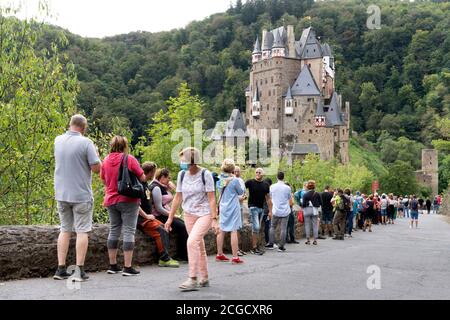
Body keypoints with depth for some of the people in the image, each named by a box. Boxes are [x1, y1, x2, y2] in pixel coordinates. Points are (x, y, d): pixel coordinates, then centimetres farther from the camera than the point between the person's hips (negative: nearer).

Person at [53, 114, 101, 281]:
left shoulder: (58, 140, 5)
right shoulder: (85, 142, -13)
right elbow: (96, 168, -12)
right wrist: (96, 153, 6)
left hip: (61, 194, 5)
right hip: (81, 195, -5)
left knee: (65, 230, 13)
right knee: (82, 231, 2)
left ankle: (61, 269, 12)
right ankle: (79, 271, 1)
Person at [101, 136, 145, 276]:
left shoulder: (106, 160, 4)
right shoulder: (129, 159, -11)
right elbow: (142, 178, -6)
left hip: (111, 200, 5)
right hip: (128, 200, -5)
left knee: (114, 231, 14)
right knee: (129, 231, -2)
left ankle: (112, 265, 18)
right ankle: (127, 267, -4)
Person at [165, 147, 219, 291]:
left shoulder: (205, 174, -11)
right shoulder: (182, 174, 3)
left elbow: (211, 198, -11)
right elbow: (178, 197, 9)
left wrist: (214, 219, -16)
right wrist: (170, 217, 8)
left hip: (205, 214, -5)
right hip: (189, 214, 5)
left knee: (192, 242, -22)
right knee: (199, 246, 10)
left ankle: (193, 279, -18)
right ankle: (204, 279, 22)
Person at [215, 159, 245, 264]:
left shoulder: (219, 179, 1)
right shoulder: (234, 180, -14)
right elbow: (241, 192, 1)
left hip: (222, 207, 6)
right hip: (233, 208, -6)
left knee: (222, 231, 13)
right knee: (234, 231, -4)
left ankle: (219, 255, 22)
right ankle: (235, 257, -3)